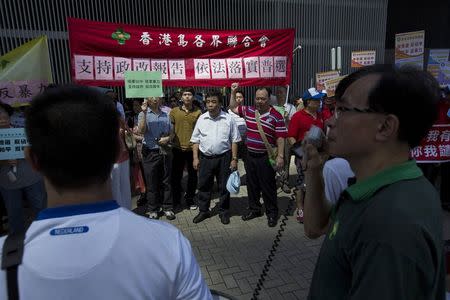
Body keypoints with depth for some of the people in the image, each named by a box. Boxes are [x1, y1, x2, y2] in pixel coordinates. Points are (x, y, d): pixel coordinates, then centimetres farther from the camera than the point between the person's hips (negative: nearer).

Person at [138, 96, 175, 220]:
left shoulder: (166, 115, 11)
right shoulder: (143, 114, 0)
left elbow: (172, 132, 15)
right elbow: (141, 130, -17)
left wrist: (168, 138, -6)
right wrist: (144, 112, -21)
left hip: (165, 152, 3)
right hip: (150, 153, -3)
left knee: (166, 182, 10)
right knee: (151, 183, 5)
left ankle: (167, 207, 21)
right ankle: (153, 209, 18)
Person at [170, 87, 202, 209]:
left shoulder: (198, 112, 0)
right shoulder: (174, 111, 3)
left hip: (192, 149, 0)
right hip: (178, 148, 1)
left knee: (192, 175, 10)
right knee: (176, 175, 11)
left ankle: (190, 199, 28)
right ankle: (175, 199, 28)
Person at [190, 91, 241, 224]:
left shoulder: (228, 119, -3)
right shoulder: (201, 119, 3)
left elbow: (234, 140, 0)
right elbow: (195, 140, 7)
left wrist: (234, 159, -5)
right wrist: (195, 158, 1)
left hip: (223, 158, -2)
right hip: (205, 157, 2)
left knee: (224, 186, 9)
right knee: (204, 186, 11)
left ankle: (224, 212, 26)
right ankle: (203, 211, 29)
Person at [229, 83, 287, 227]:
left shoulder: (276, 116, -10)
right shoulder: (248, 110, 5)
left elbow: (280, 138, -11)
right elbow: (233, 108, 21)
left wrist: (280, 156, -16)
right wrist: (233, 92, 10)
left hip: (266, 157, -5)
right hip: (250, 155, 5)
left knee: (268, 187, 5)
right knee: (252, 184, 16)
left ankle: (272, 213, 21)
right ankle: (254, 209, 33)